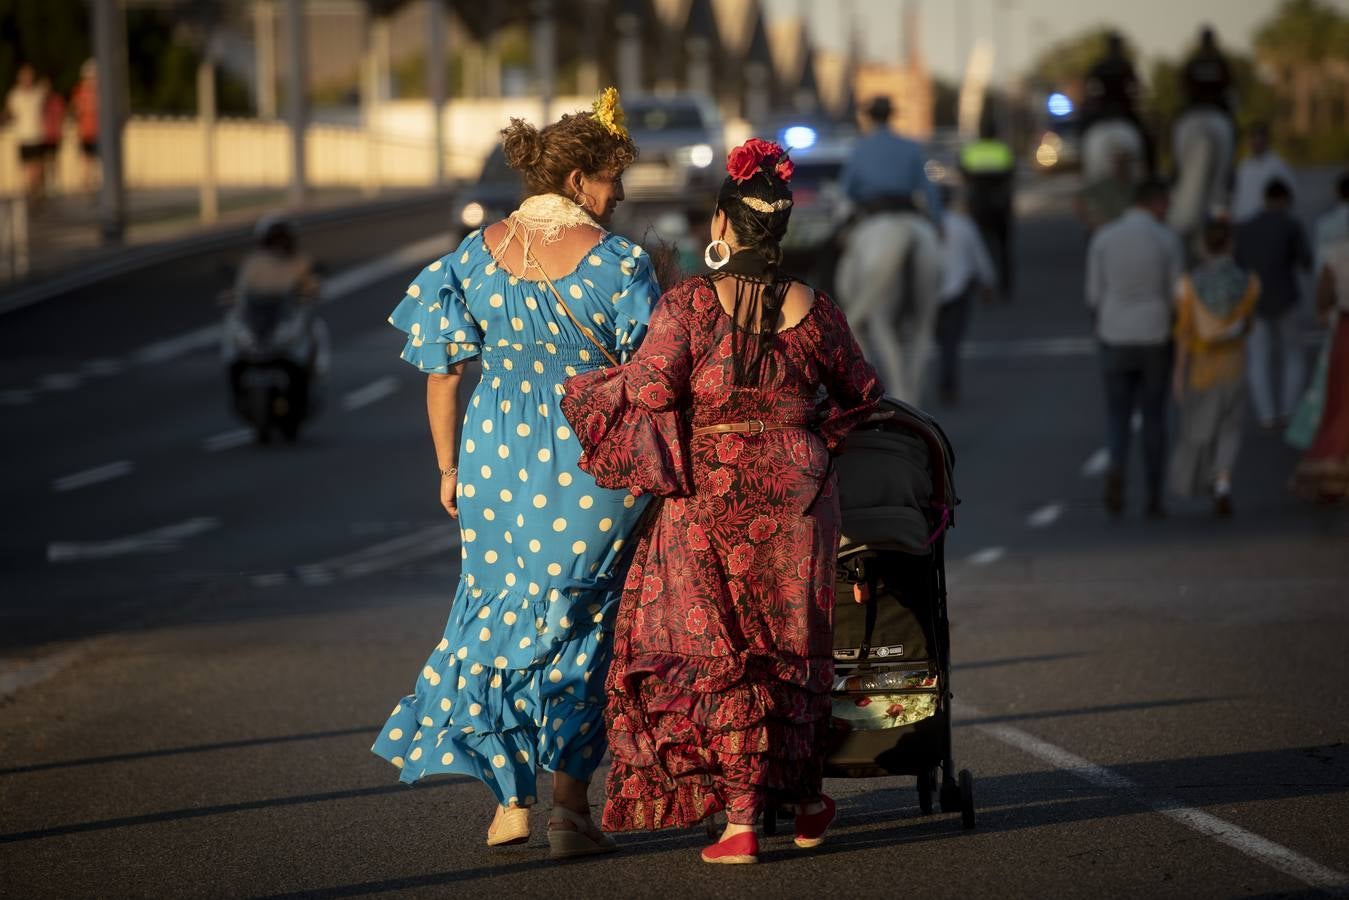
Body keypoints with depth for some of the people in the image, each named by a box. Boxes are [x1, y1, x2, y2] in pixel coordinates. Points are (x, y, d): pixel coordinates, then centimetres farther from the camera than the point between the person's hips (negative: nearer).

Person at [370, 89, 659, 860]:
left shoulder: (477, 255, 0)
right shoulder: (617, 260, -10)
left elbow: (441, 368, 2)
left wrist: (449, 466, 11)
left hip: (497, 457, 3)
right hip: (593, 463, -3)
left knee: (500, 615, 15)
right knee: (577, 626, 8)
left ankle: (511, 802, 14)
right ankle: (570, 806, 5)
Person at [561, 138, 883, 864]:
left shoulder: (689, 303, -11)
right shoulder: (813, 311, 0)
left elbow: (652, 388, -17)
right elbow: (860, 393, 13)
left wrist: (592, 392, 3)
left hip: (710, 493, -3)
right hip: (795, 495, 3)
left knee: (718, 647, 3)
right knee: (790, 642, 16)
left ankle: (740, 817, -2)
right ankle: (804, 798, 27)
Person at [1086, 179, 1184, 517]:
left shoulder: (1102, 239, -3)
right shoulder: (1168, 240, -8)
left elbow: (1095, 296, 1)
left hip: (1116, 340, 1)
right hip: (1155, 340, -1)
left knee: (1118, 415, 11)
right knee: (1153, 417, 12)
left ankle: (1117, 468, -20)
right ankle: (1154, 497, 13)